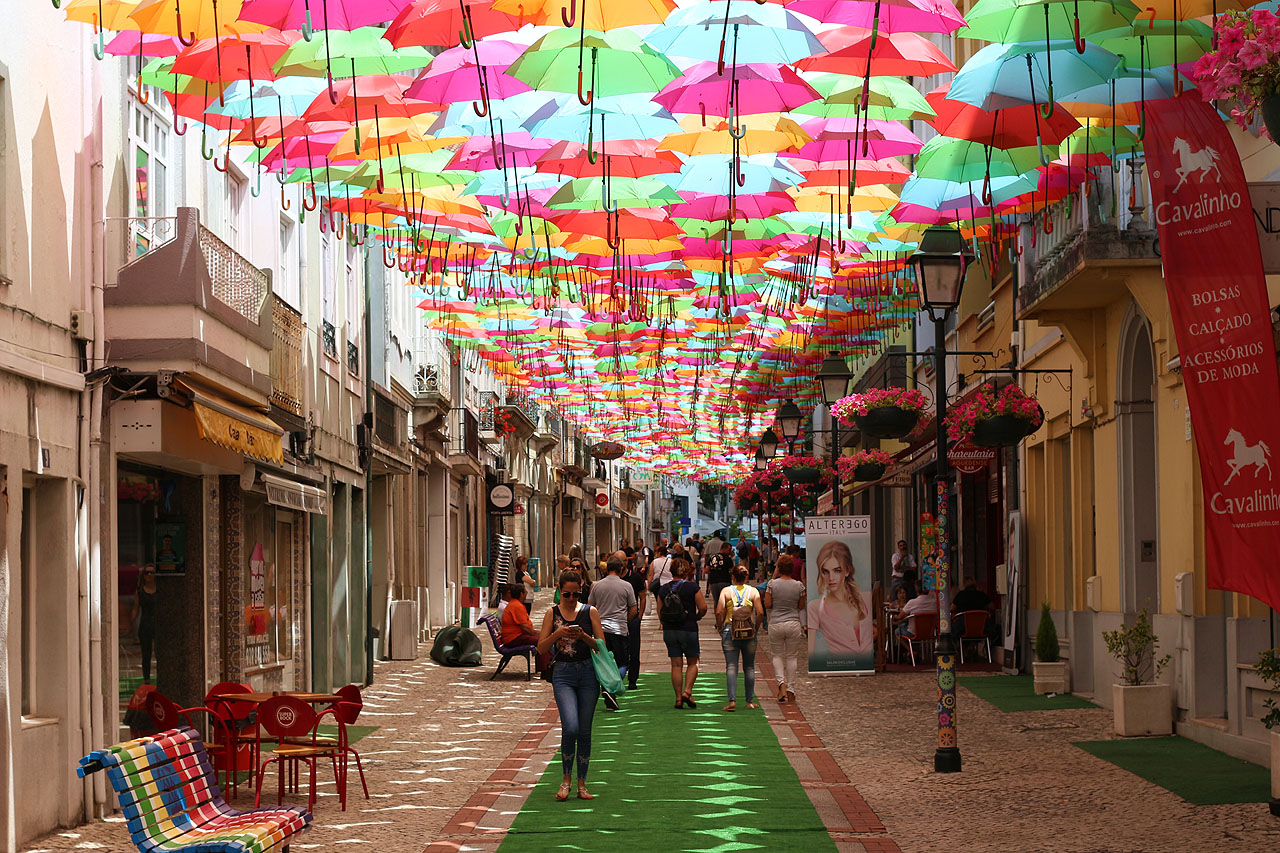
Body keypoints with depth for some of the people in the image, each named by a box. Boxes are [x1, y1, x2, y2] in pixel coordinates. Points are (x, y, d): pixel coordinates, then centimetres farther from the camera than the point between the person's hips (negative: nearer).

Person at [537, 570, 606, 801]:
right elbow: (541, 648, 2)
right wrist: (557, 634, -15)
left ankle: (581, 784, 15)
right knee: (570, 727, -18)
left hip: (588, 672, 1)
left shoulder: (590, 612, 6)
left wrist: (584, 636, -14)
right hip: (563, 673, -1)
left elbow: (602, 645, 4)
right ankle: (566, 779, 2)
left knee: (584, 731, 4)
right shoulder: (552, 613, 6)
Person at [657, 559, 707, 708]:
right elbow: (703, 608, -9)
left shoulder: (663, 589, 3)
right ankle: (687, 691, -6)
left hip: (669, 630, 3)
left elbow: (659, 611, 5)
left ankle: (678, 698, 5)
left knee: (676, 665, 7)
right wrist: (696, 618, 10)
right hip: (688, 629, -3)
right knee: (692, 663, 11)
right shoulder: (693, 587, -7)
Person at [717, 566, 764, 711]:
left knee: (731, 667, -3)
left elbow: (719, 612, -10)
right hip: (749, 634, 1)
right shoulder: (753, 591, 2)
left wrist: (720, 627, 4)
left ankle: (732, 701, -15)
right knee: (749, 668, 12)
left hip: (730, 633, -1)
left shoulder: (726, 591, 0)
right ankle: (750, 701, 15)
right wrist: (756, 628, 7)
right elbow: (760, 612, -6)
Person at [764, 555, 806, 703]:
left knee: (777, 655, 13)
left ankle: (781, 683, -8)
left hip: (775, 623, -1)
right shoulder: (799, 585, -4)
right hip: (793, 623, 1)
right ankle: (790, 690, 10)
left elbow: (767, 605, -7)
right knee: (791, 657, 10)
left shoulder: (772, 584, -8)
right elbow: (801, 607, 4)